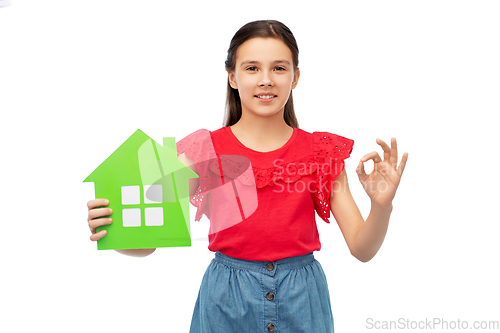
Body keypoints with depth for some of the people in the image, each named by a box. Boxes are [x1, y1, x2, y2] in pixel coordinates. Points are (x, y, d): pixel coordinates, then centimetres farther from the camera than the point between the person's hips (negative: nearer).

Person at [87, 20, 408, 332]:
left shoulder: (321, 152, -3)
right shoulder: (204, 150, -6)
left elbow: (362, 249, -5)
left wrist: (381, 206, -24)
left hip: (301, 299, 1)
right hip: (227, 299, -1)